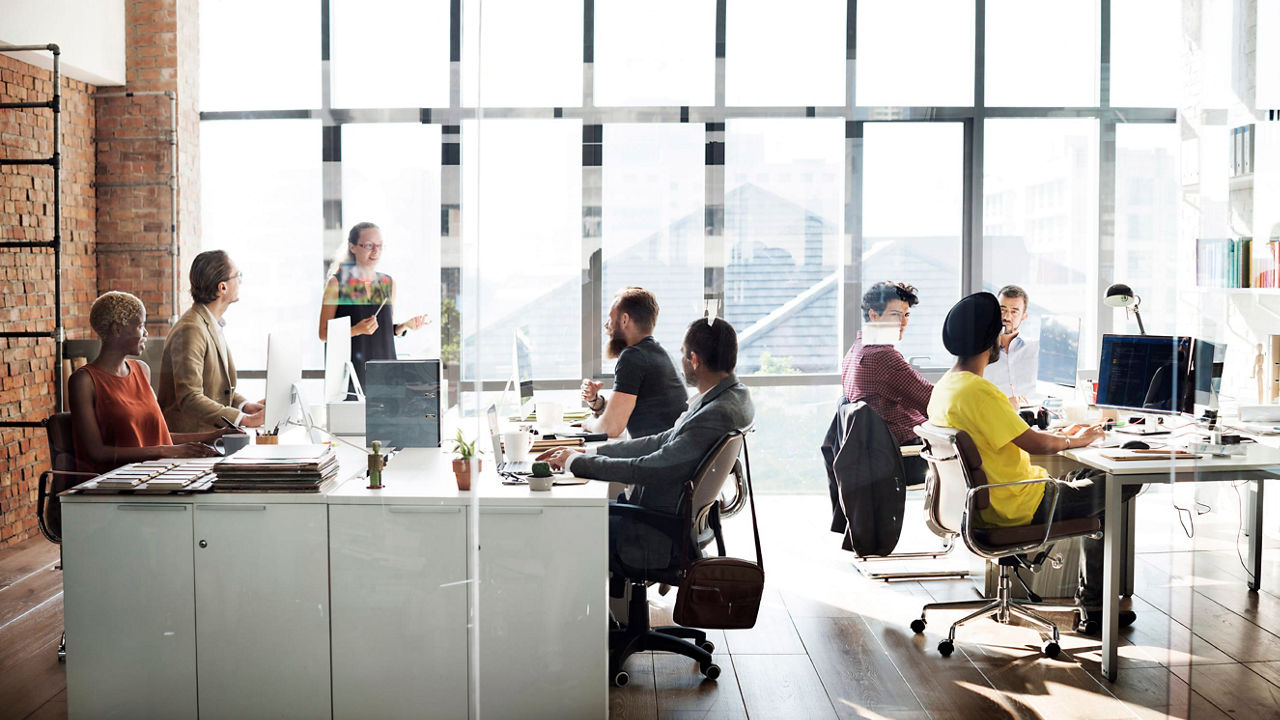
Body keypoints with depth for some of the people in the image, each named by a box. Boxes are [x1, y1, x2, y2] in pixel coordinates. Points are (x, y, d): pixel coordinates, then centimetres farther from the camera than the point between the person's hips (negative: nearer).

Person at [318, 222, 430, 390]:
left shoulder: (389, 283, 12)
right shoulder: (337, 283, -3)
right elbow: (324, 334, -4)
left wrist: (406, 326, 0)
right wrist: (356, 330, -17)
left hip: (384, 369, 4)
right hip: (351, 369, -4)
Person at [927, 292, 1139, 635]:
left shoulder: (944, 386, 6)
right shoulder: (977, 391, -25)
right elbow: (1033, 443, -23)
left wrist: (1060, 435, 13)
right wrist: (1074, 440, -4)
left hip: (984, 500, 10)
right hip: (1018, 508, -10)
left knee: (1089, 477, 23)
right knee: (1124, 482, 1)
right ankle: (1094, 610, 14)